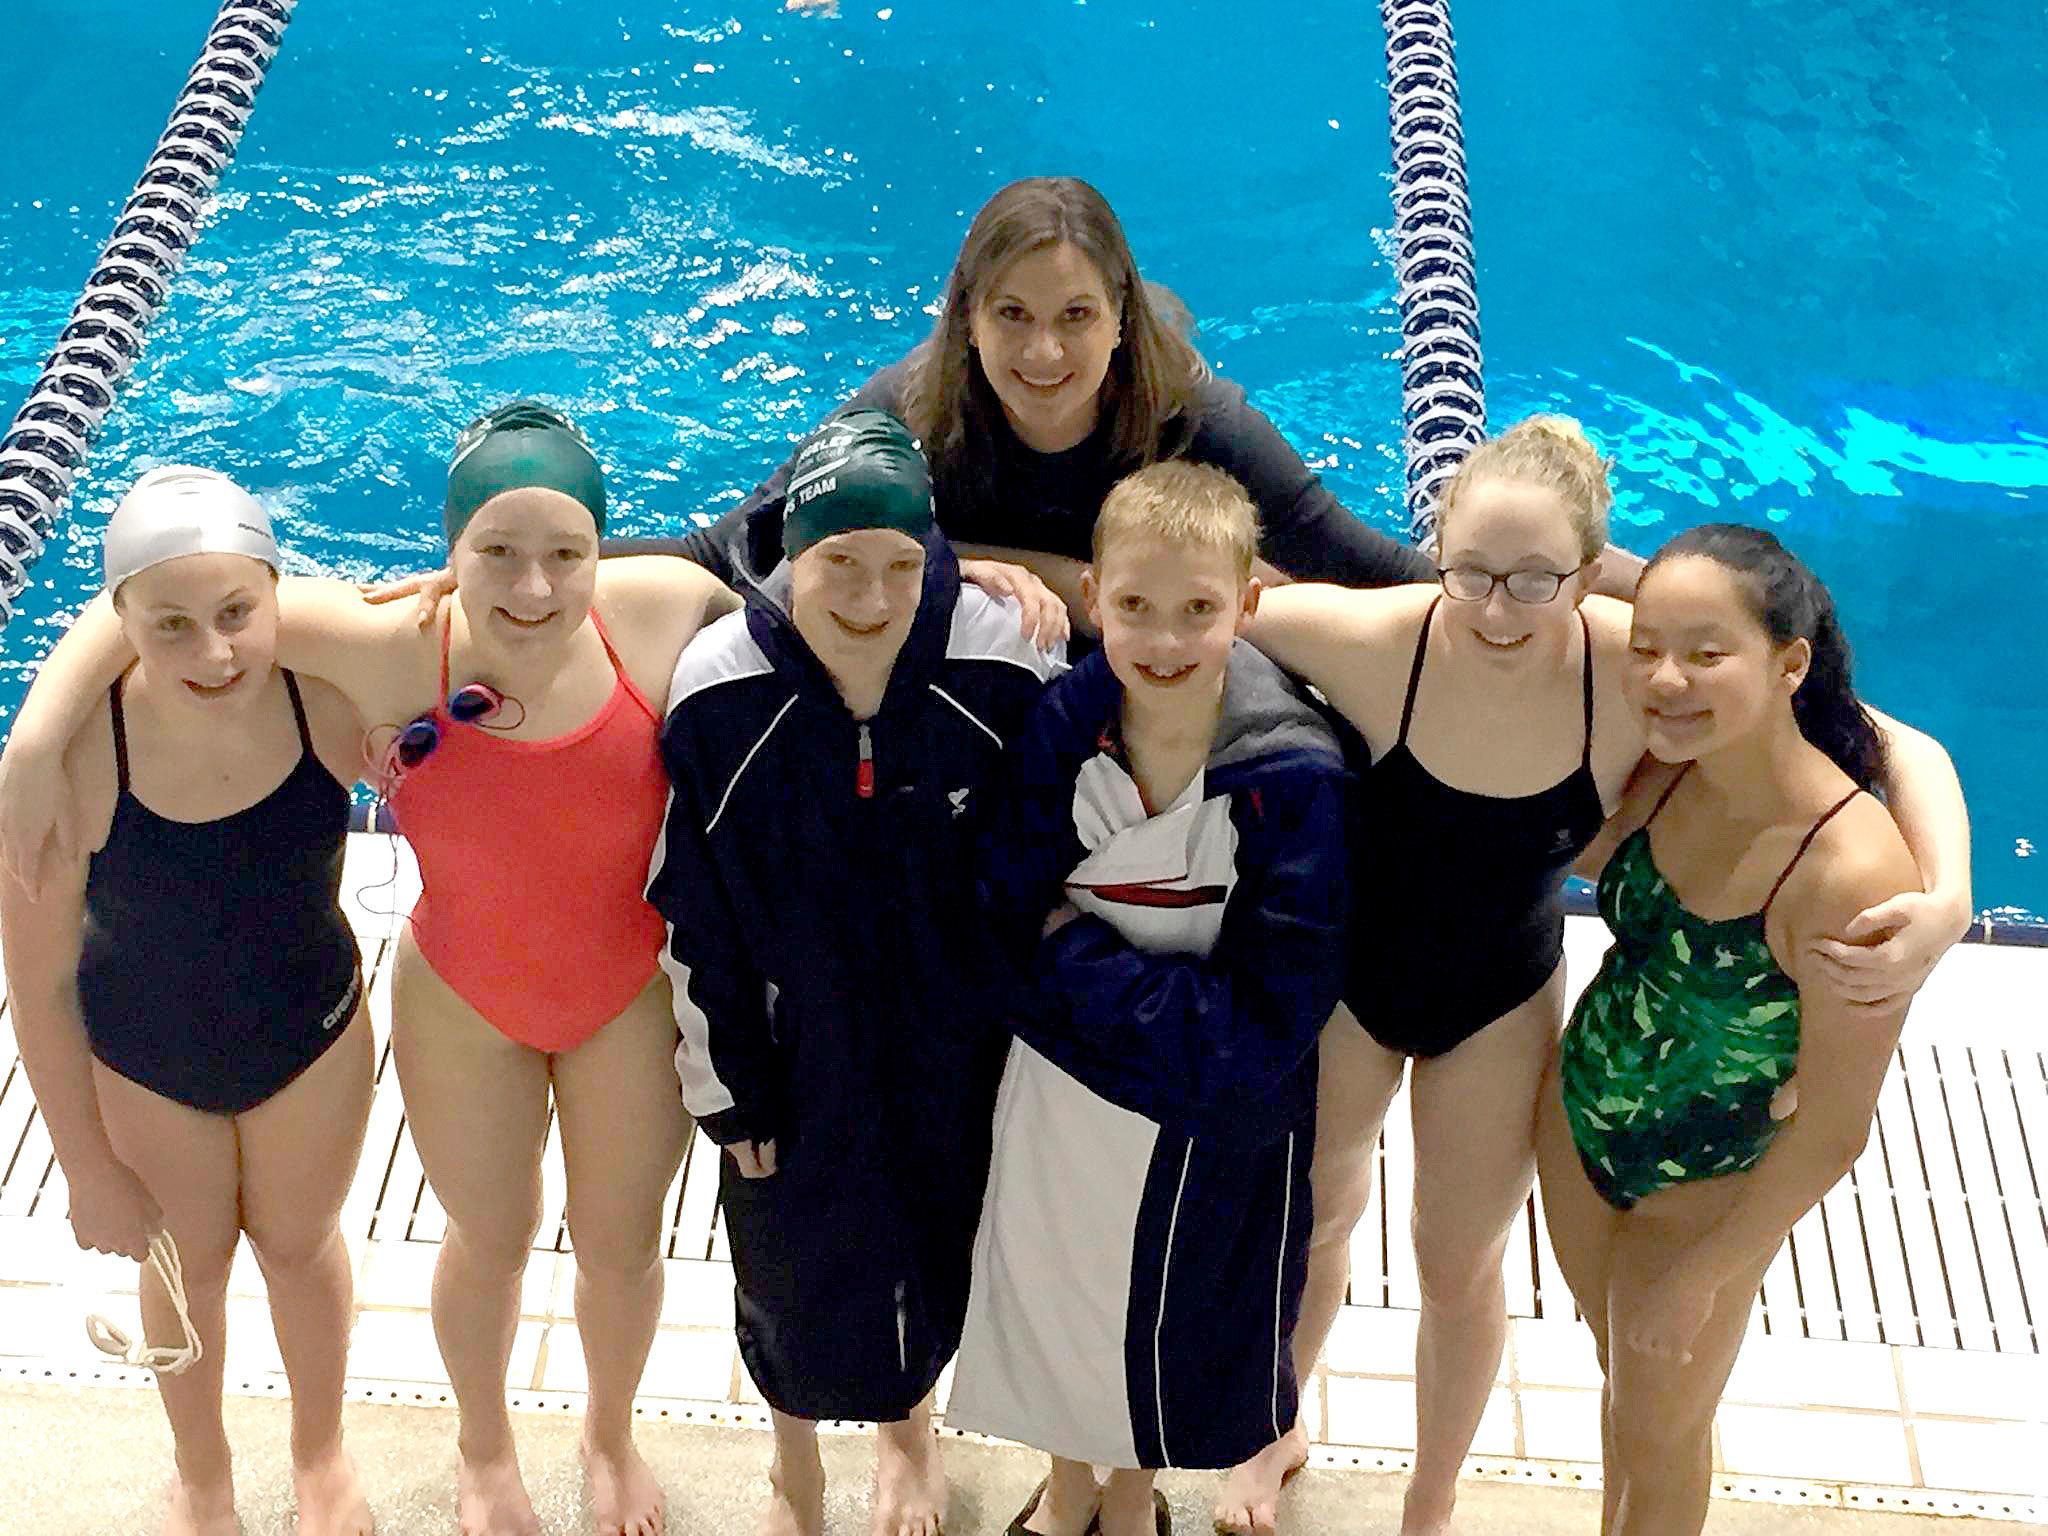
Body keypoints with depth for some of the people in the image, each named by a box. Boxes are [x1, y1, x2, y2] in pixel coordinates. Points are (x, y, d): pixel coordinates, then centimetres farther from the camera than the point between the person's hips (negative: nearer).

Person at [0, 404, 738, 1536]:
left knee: (621, 1243, 23)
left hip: (633, 998, 1)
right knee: (490, 1243, 24)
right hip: (465, 1006, -1)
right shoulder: (394, 653, -31)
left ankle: (611, 1434, 58)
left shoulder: (659, 611, -28)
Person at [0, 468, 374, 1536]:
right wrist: (90, 1171, -10)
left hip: (311, 1036, 1)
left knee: (300, 1244, 28)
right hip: (146, 1065, -1)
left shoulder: (333, 703, -30)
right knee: (188, 1266, 26)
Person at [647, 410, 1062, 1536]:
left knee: (932, 1246, 23)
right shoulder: (718, 692, -23)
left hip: (953, 1046, 1)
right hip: (791, 1050, 0)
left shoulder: (1000, 670, -23)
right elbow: (691, 913, -11)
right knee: (790, 1261, 19)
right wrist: (724, 1088, -5)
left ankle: (909, 1424, 58)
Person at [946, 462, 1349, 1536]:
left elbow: (1268, 1022, -25)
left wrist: (1079, 958, -24)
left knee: (1172, 1316, 24)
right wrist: (1143, 984, -27)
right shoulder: (1060, 729, -17)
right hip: (1059, 1093, 2)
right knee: (1048, 1296, 25)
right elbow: (1011, 927, -13)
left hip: (1213, 1123, -2)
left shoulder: (1297, 778, -26)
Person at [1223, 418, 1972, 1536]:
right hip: (1342, 977, 0)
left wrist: (1948, 904, -40)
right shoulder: (1371, 640, -34)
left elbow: (1906, 752, -24)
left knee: (1460, 1270, 21)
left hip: (1503, 1004, 0)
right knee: (1313, 1220, 25)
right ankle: (1275, 1433, 57)